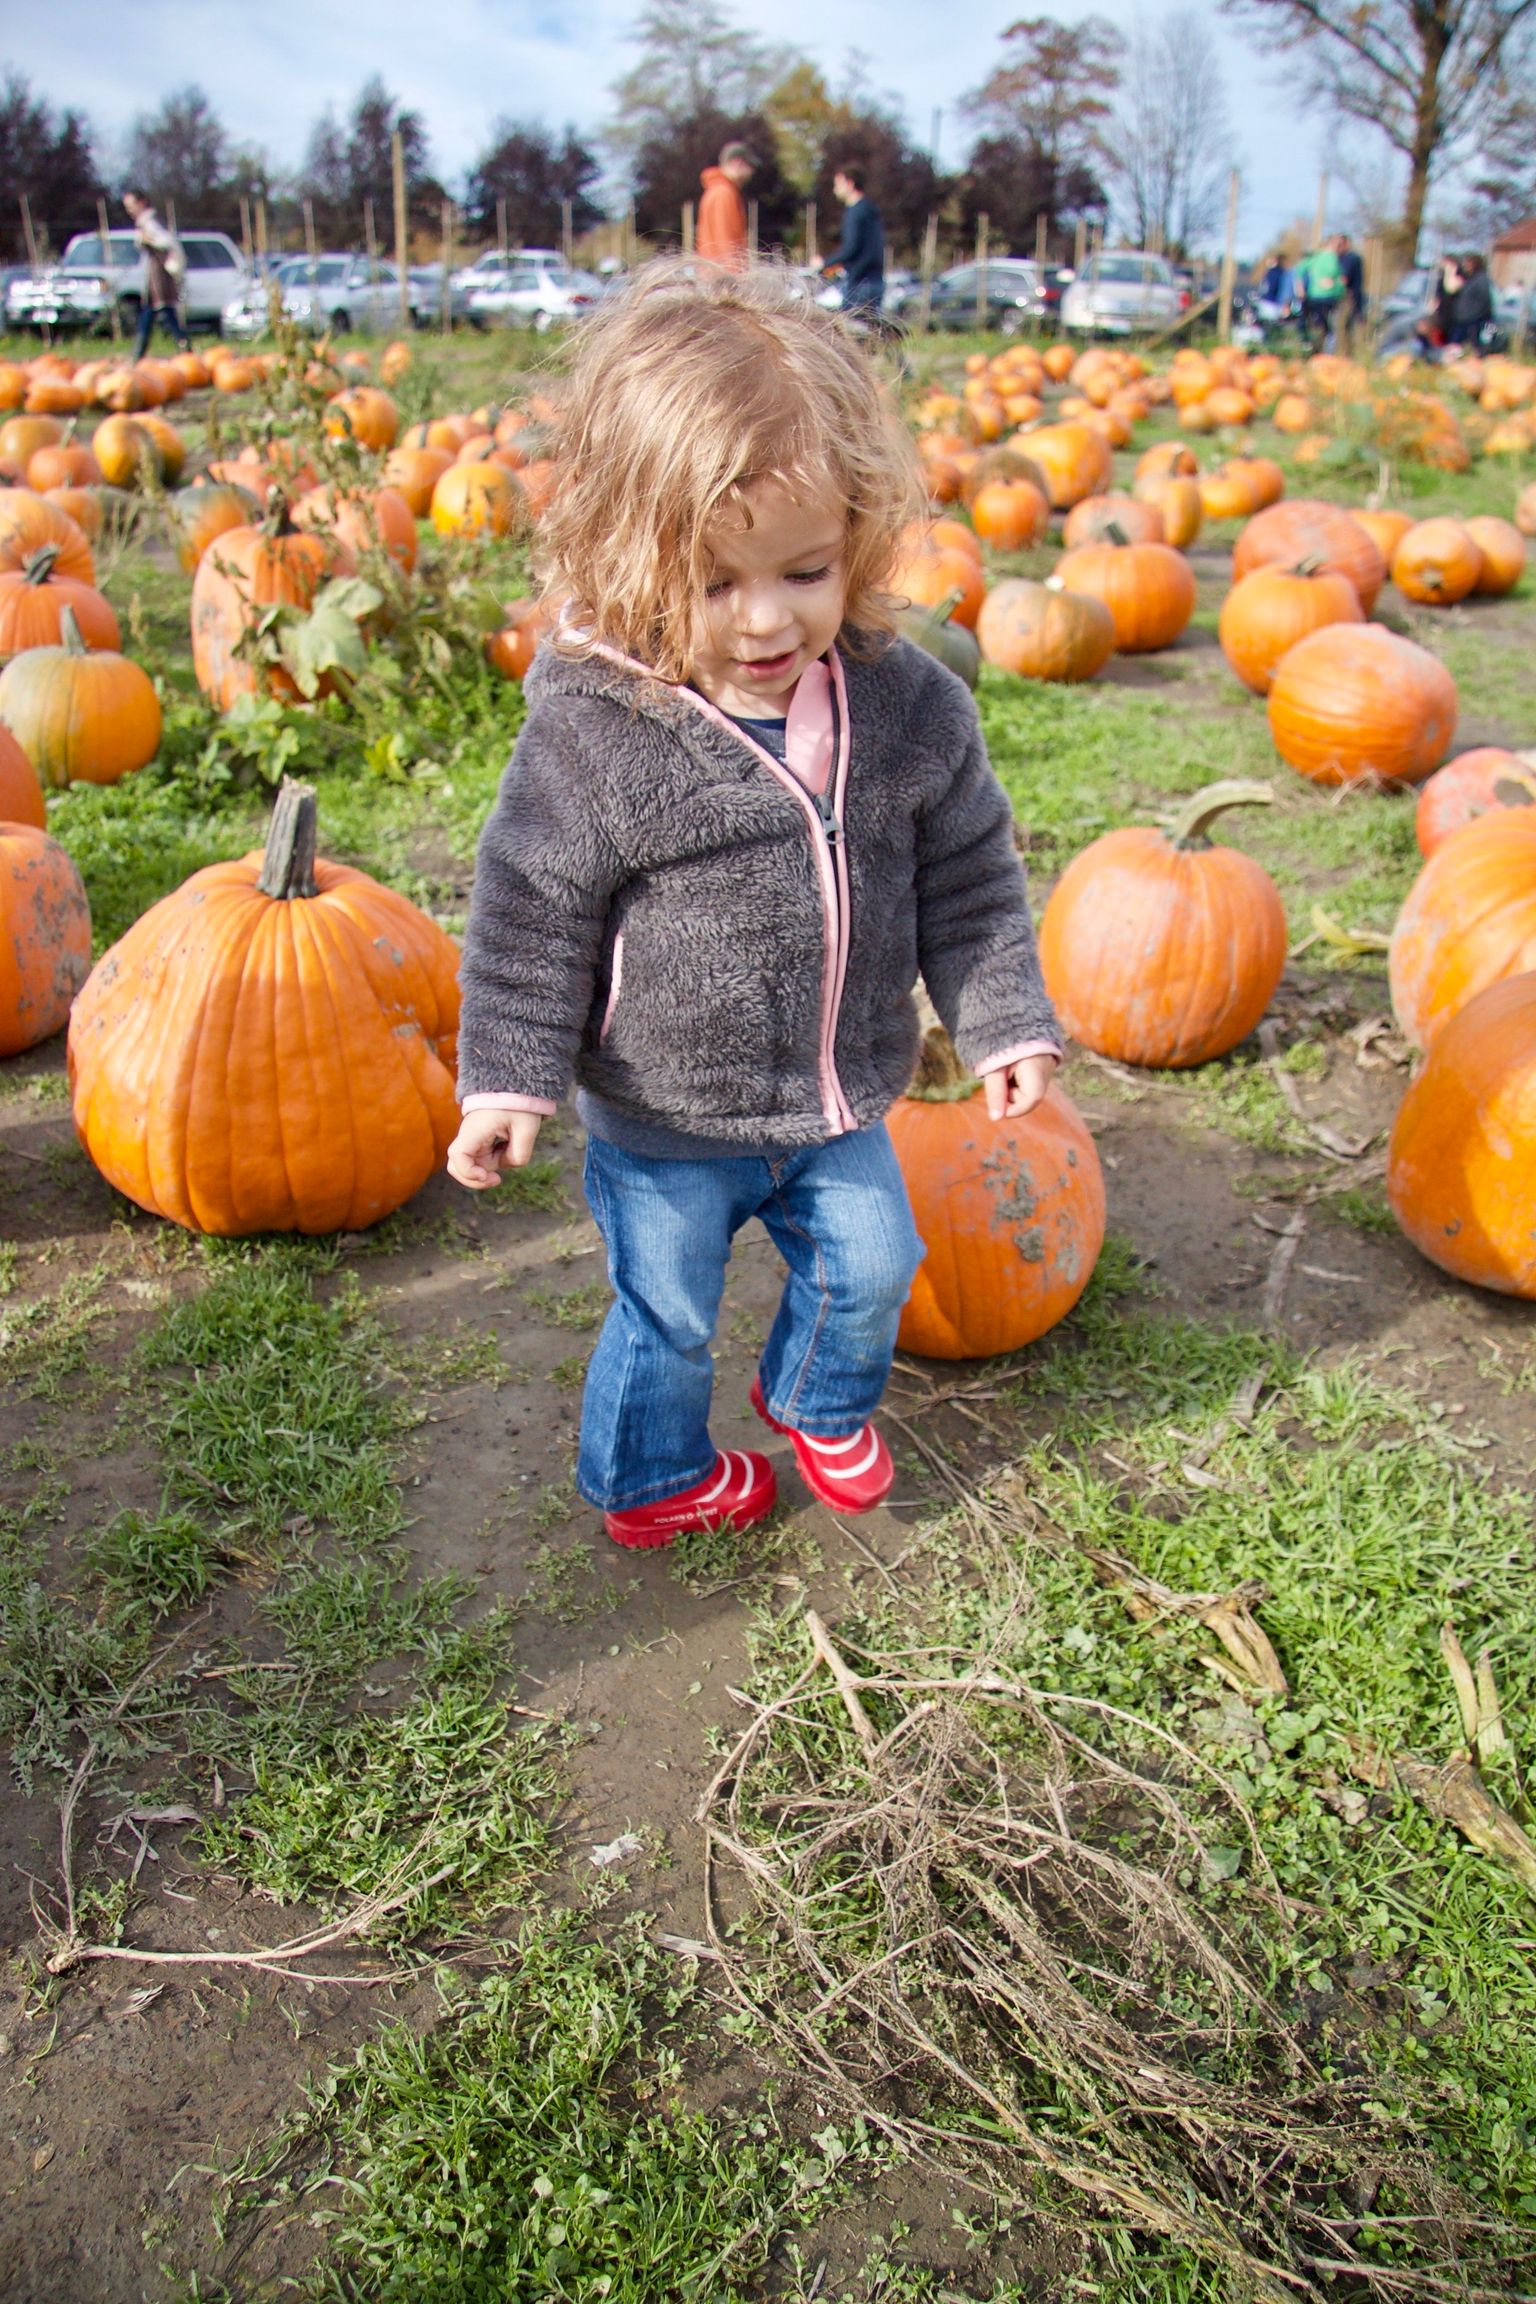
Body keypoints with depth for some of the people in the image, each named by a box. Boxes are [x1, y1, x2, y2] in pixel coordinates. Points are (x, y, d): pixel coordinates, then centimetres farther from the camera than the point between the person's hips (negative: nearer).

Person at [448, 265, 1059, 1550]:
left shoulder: (907, 706, -10)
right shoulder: (593, 732, -23)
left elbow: (968, 876, 2)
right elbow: (533, 913, -13)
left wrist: (1005, 1021, 5)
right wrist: (507, 1081, -14)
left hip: (838, 1102, 4)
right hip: (663, 1121, -3)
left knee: (869, 1264, 21)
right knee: (665, 1314, 15)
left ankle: (820, 1399, 53)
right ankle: (650, 1475, 44)